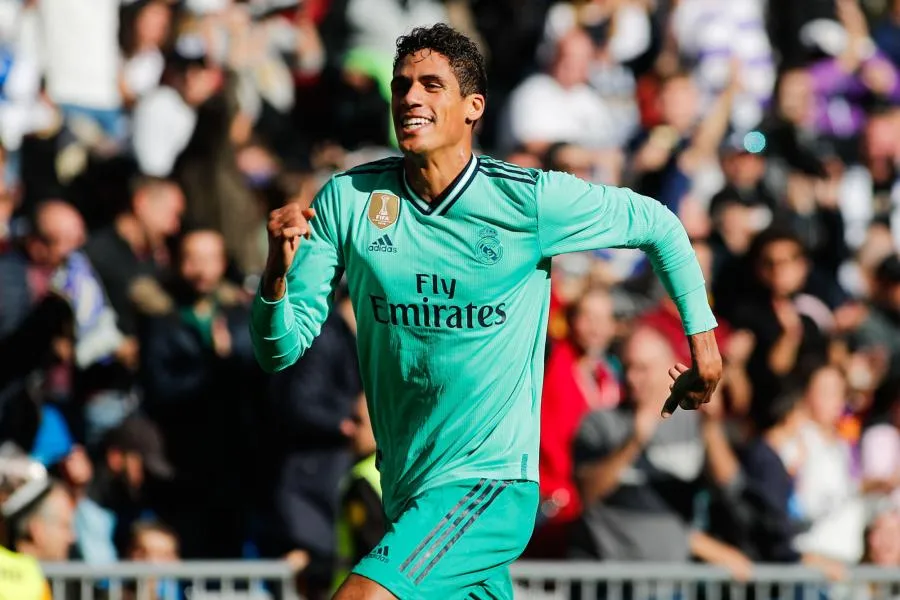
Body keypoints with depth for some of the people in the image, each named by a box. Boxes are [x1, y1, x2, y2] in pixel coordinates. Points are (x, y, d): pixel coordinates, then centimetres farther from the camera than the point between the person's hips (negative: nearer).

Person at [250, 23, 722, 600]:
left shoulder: (531, 200, -11)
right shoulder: (348, 198, -4)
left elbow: (657, 223, 6)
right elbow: (280, 350, -4)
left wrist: (702, 336, 7)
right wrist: (277, 274, -24)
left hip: (488, 484, -5)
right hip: (403, 488, 5)